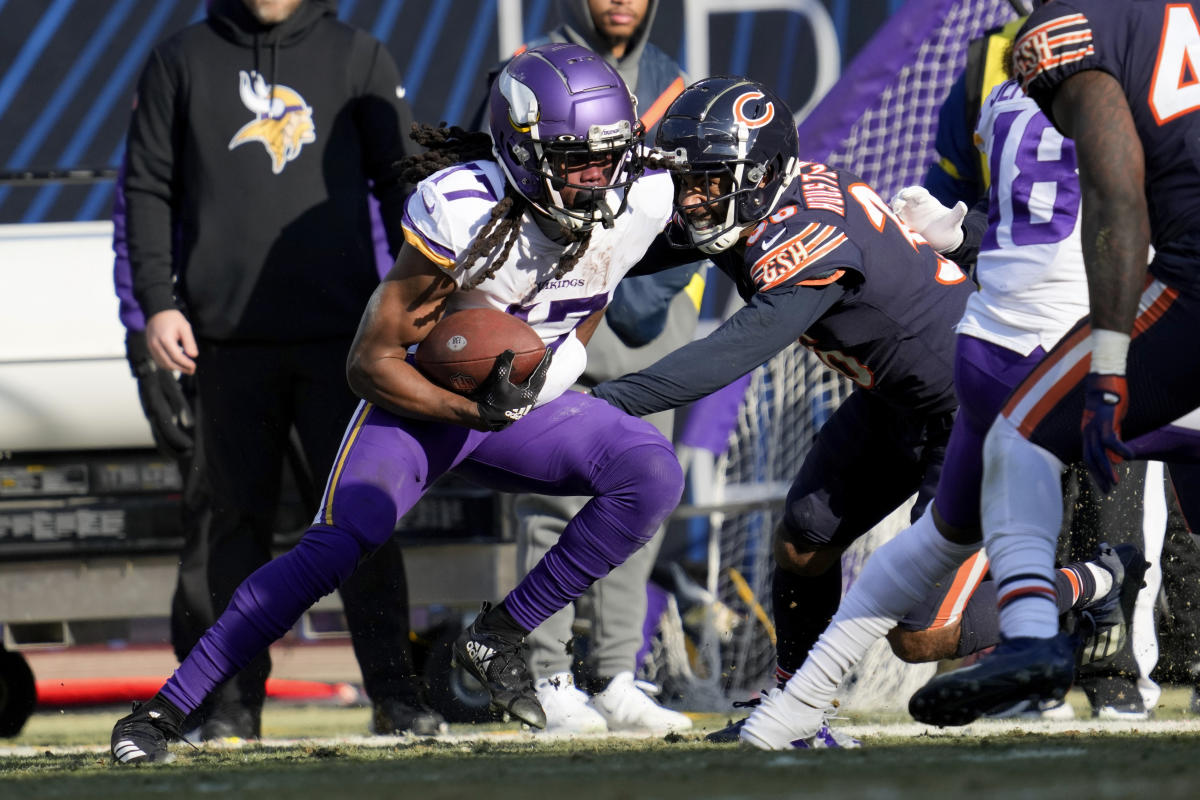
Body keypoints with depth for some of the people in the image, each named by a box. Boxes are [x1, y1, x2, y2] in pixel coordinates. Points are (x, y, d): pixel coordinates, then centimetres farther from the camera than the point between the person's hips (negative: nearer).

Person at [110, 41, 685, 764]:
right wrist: (479, 412, -35)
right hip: (422, 397, -5)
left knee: (653, 475, -20)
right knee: (335, 548, -22)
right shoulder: (465, 212, -30)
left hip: (527, 404, 5)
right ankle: (164, 709, -14)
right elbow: (372, 363, -24)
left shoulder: (640, 205, -16)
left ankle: (500, 635, -7)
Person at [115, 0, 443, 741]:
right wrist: (156, 304, -2)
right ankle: (232, 700, 6)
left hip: (340, 334, 0)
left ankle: (395, 694, 0)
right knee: (231, 516, 2)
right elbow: (148, 190, 9)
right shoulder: (185, 61, 9)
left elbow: (404, 186, 11)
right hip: (227, 338, 0)